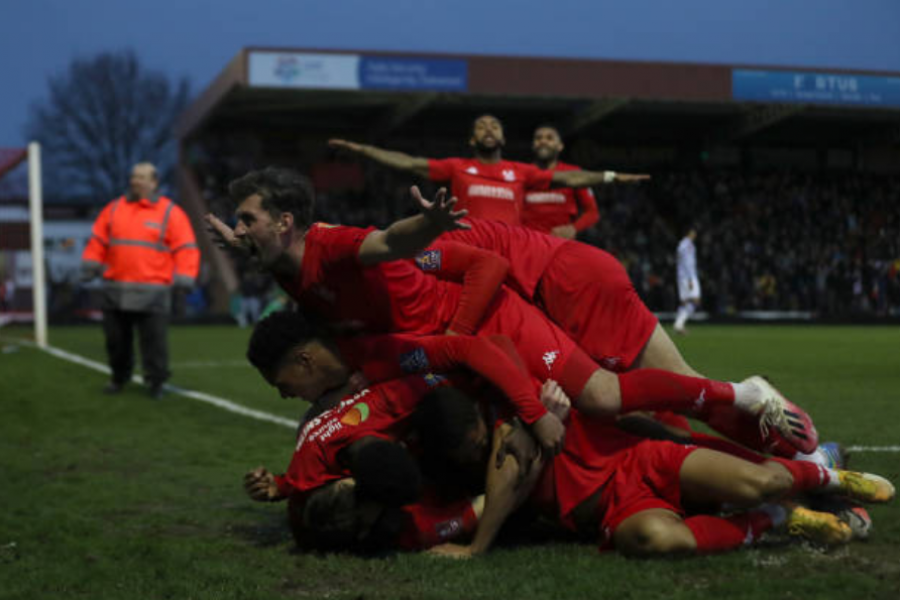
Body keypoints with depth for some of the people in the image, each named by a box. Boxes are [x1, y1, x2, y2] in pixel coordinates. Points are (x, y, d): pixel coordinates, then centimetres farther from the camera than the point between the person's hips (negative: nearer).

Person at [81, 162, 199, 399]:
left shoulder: (170, 213, 0)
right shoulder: (114, 209, 11)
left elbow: (186, 249, -3)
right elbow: (98, 241, 16)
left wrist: (183, 279, -11)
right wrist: (90, 267, 9)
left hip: (152, 292, -4)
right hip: (115, 289, 4)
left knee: (153, 339, -4)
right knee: (116, 337, 10)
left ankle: (156, 381, 9)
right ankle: (119, 377, 26)